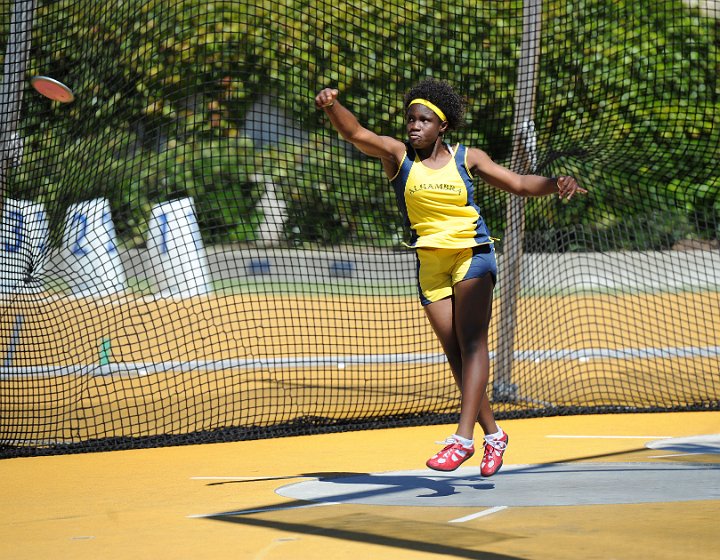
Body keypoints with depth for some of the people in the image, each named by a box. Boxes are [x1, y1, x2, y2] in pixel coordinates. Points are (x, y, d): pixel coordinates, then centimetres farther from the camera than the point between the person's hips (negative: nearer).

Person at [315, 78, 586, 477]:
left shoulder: (467, 159, -2)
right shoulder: (397, 155, -3)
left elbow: (519, 184, 2)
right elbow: (354, 133, -18)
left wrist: (556, 184, -17)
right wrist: (332, 106, -38)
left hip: (472, 253, -2)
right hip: (430, 261, 2)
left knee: (471, 343, -15)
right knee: (454, 352, 4)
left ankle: (463, 437, -22)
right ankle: (492, 434, 18)